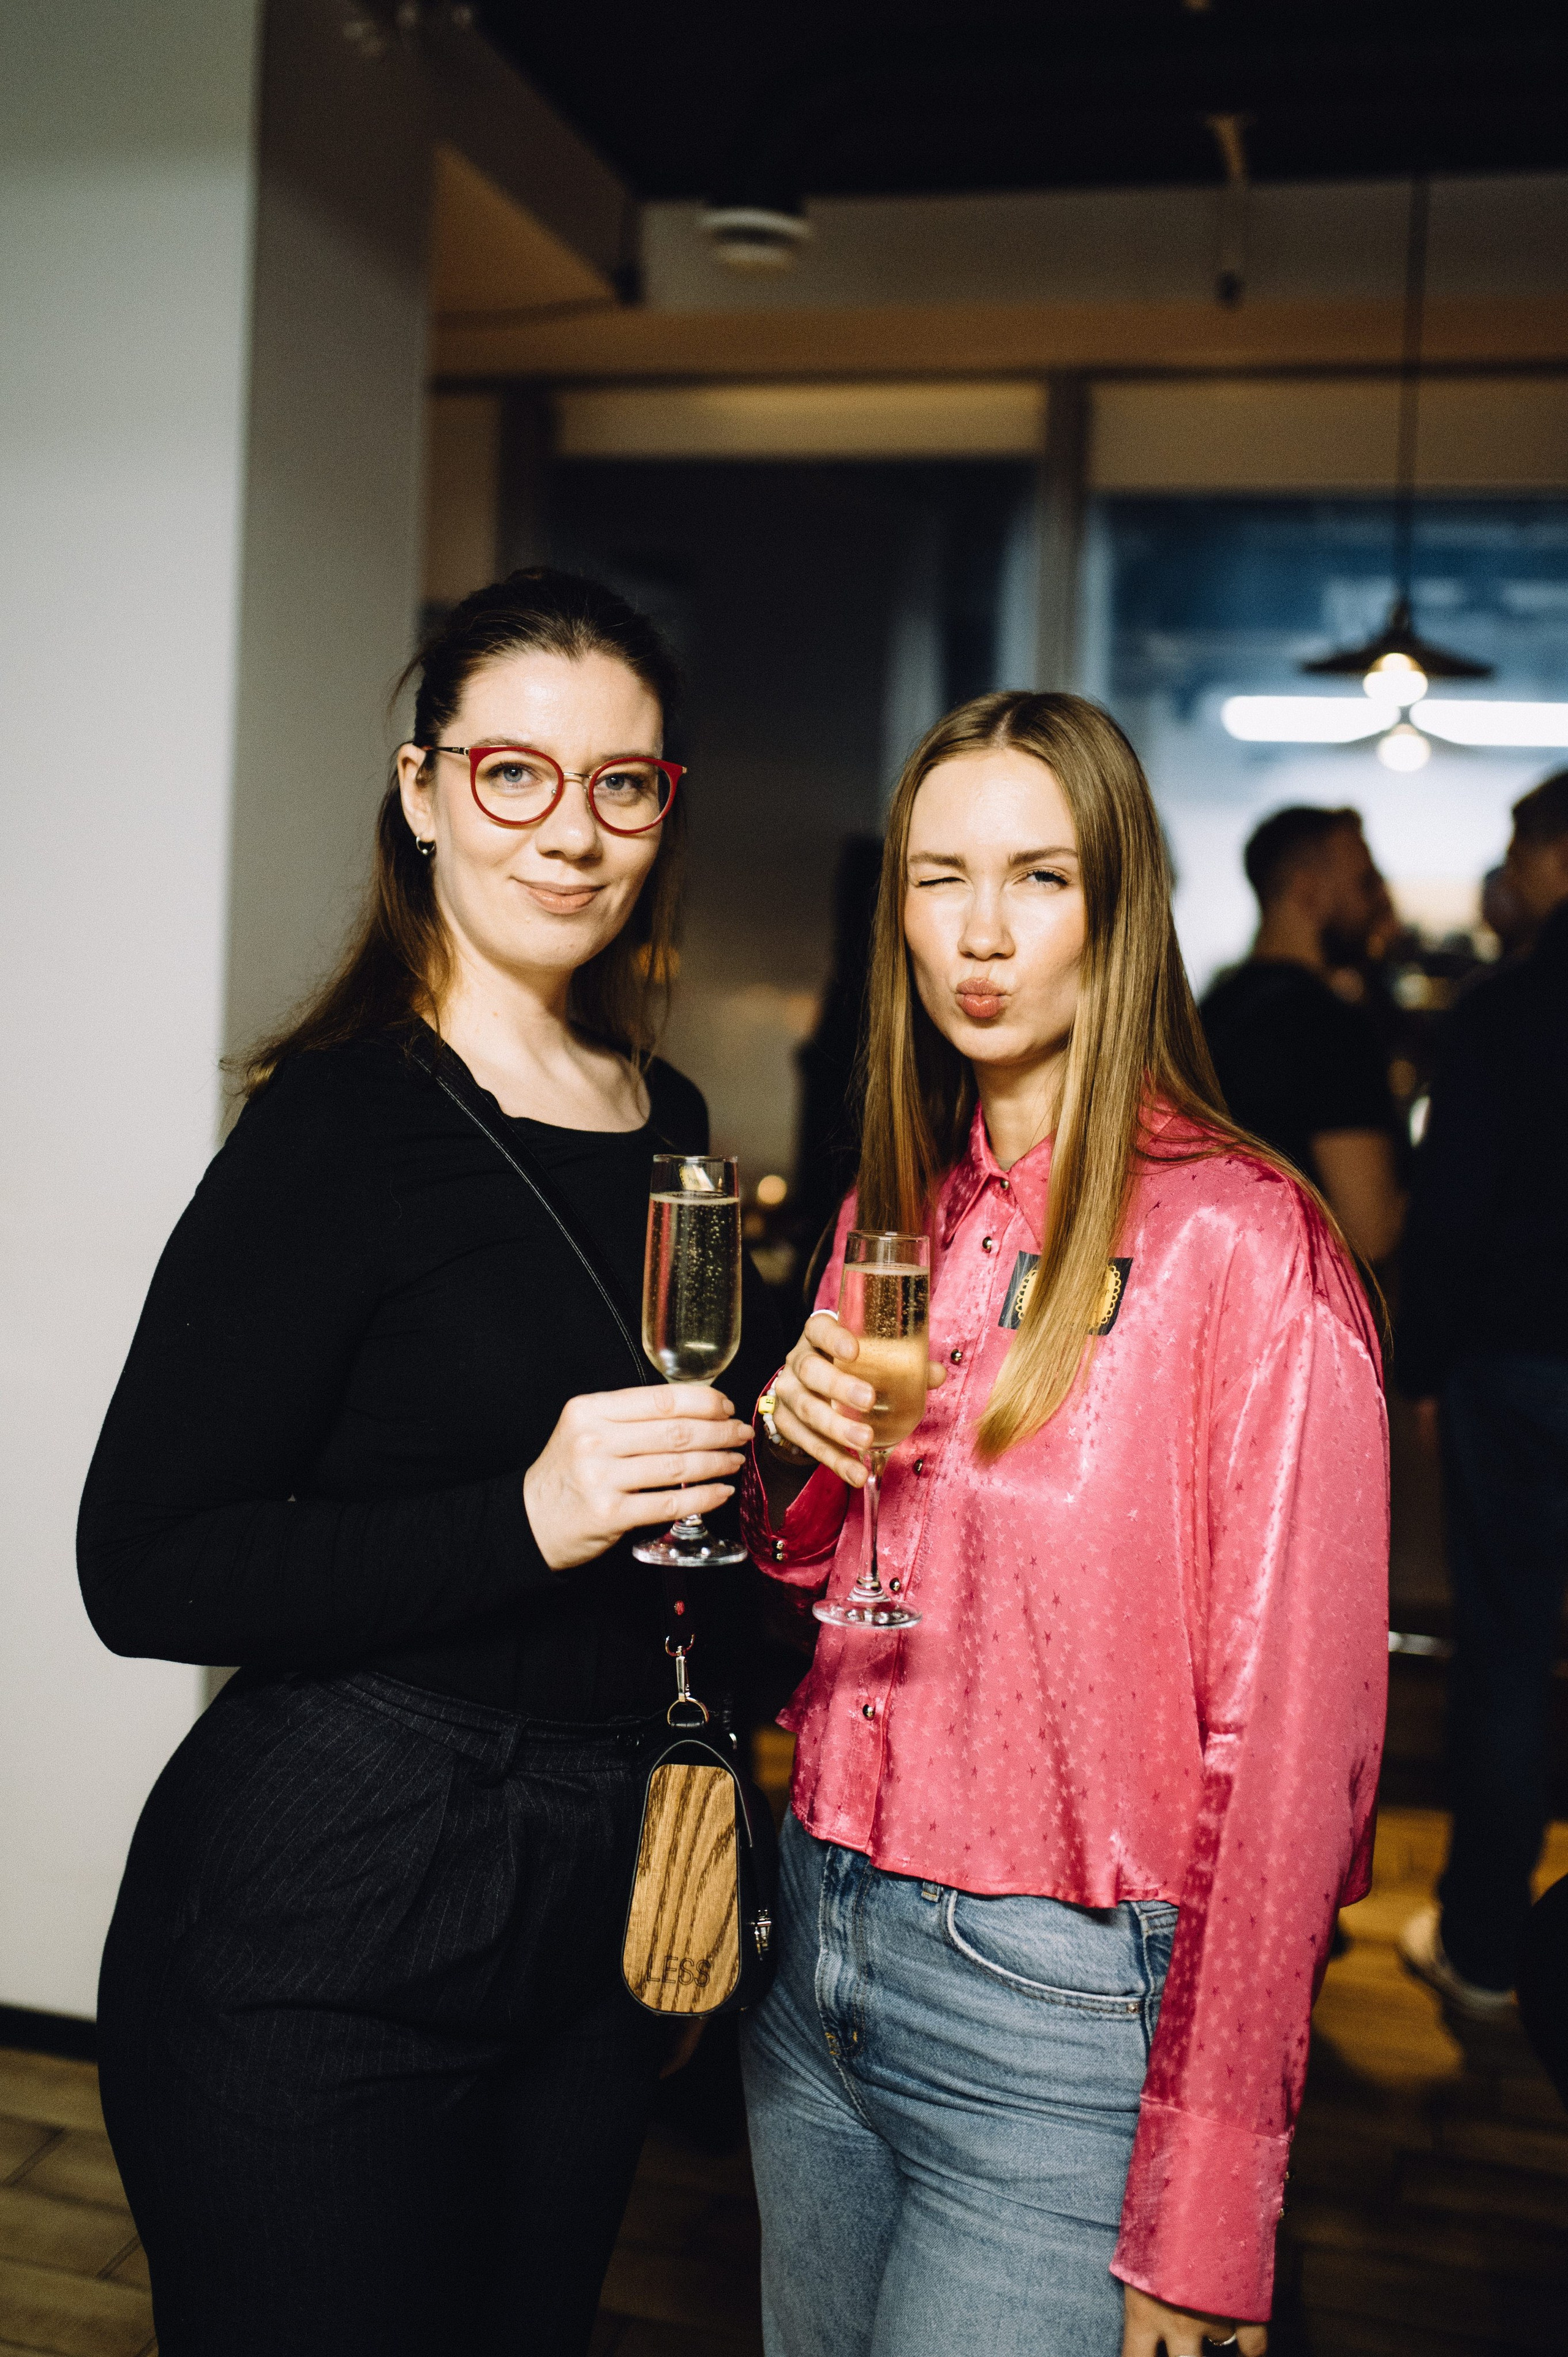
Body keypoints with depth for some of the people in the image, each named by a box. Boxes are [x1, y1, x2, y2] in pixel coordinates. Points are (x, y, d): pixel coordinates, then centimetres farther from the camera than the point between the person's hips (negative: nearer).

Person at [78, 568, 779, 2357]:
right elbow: (143, 1571, -19)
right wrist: (522, 1522, -27)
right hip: (322, 1936, -7)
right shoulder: (345, 1122, -15)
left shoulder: (667, 1123, 7)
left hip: (601, 1918, 7)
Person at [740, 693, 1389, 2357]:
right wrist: (796, 1452, -7)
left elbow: (1287, 1752, -15)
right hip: (820, 1960, 6)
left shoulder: (1245, 1247, -16)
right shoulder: (897, 1214, 6)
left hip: (1058, 2016, -6)